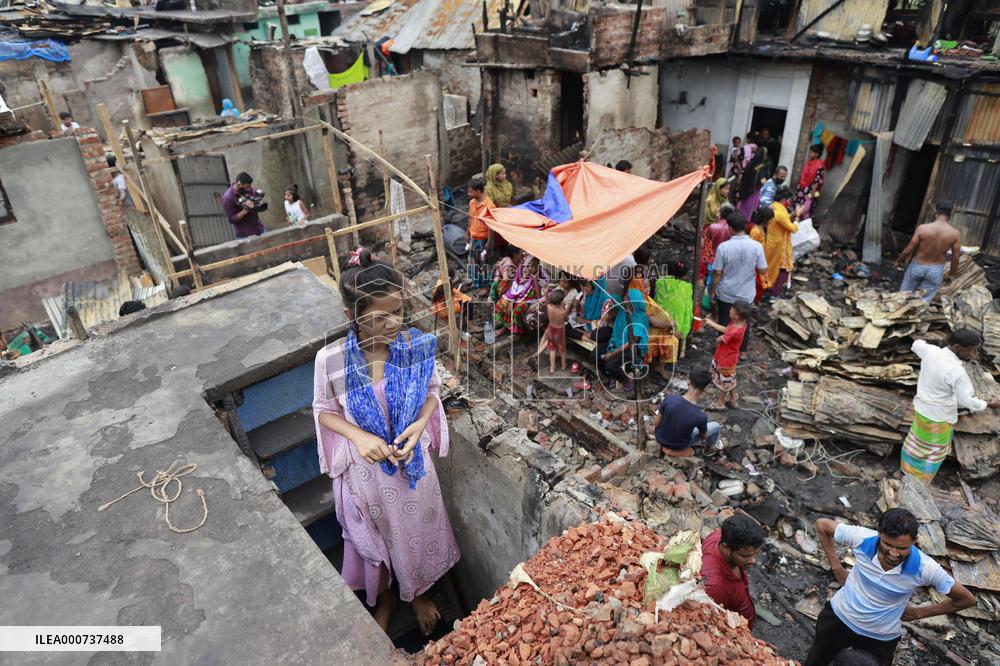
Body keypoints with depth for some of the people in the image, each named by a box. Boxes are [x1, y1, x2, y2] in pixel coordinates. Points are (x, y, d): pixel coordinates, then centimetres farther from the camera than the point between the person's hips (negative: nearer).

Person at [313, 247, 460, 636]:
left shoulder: (416, 345, -19)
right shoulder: (331, 359, -23)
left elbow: (432, 392, -3)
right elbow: (324, 411, -7)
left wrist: (419, 425, -22)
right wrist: (360, 437, -24)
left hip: (412, 461, 1)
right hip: (364, 467, -1)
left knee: (416, 529, 23)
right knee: (375, 536, 23)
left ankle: (418, 593, 54)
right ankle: (384, 597, 55)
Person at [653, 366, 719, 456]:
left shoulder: (669, 399, -27)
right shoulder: (701, 416, -30)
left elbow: (656, 423, -11)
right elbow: (704, 436, -6)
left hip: (660, 438, 2)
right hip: (678, 446, -2)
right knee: (715, 426, 11)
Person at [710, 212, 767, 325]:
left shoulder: (723, 247, -19)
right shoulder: (757, 246, -15)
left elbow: (717, 272, -13)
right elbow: (762, 271, -7)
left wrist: (713, 292, 0)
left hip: (726, 294, -1)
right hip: (747, 294, 1)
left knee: (724, 324, 16)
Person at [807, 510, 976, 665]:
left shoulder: (925, 568, -30)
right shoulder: (862, 538, -30)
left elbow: (967, 600, -12)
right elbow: (822, 525, -11)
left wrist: (917, 613, -7)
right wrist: (836, 567, -11)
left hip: (880, 637, -1)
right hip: (839, 615, 1)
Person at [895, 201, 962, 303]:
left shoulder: (922, 228, -19)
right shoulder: (955, 233, -14)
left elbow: (909, 249, -12)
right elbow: (955, 257, -5)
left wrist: (898, 261, 7)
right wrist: (953, 273, 13)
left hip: (918, 266, -1)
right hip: (936, 270, 1)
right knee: (924, 300, 13)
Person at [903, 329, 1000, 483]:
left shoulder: (930, 351, -13)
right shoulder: (957, 371, -32)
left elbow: (916, 344, 11)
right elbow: (967, 401, -22)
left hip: (921, 408, 7)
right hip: (938, 417, -6)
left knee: (917, 442, 26)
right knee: (934, 451, 16)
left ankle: (908, 468, 44)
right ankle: (920, 480, 30)